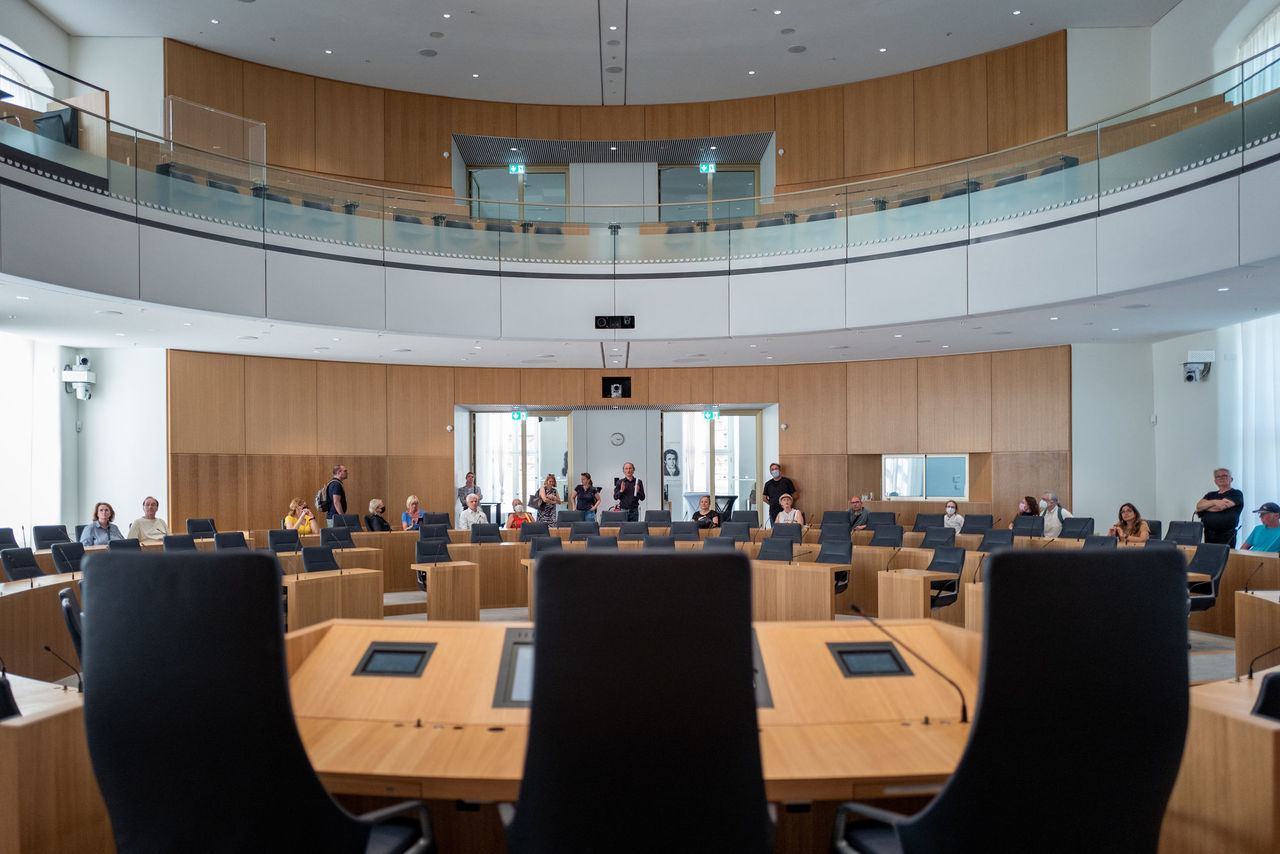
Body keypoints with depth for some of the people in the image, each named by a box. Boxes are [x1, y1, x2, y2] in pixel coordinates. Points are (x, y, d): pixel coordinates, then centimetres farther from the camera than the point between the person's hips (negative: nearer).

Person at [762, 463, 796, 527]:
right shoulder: (768, 484, 10)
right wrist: (772, 504, 9)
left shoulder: (787, 481, 2)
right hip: (773, 512, 3)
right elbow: (764, 498, 17)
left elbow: (794, 496, 5)